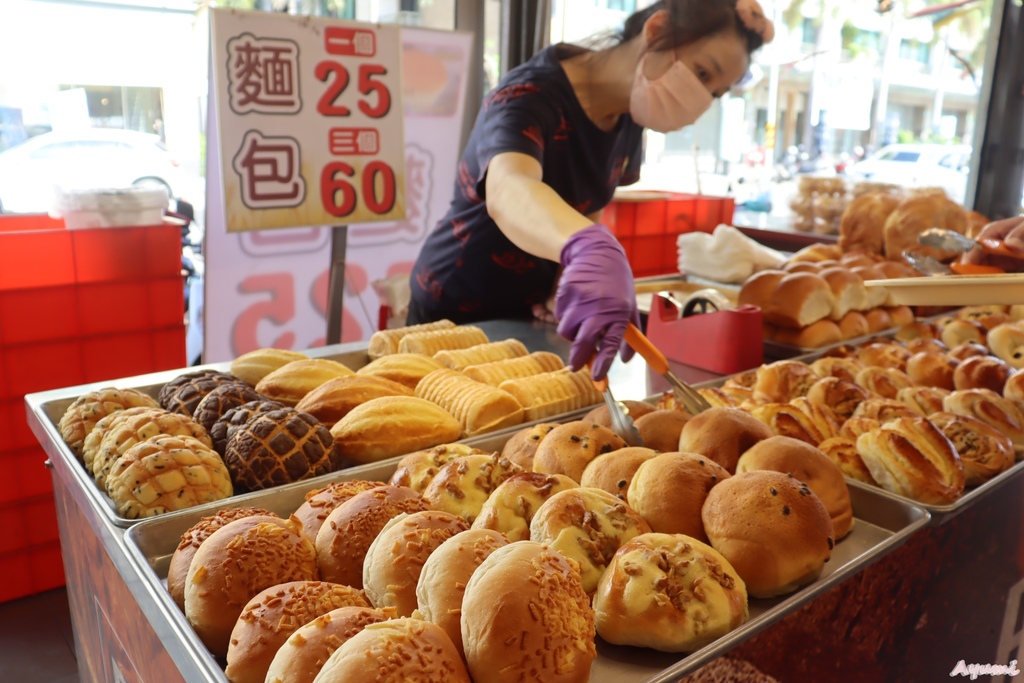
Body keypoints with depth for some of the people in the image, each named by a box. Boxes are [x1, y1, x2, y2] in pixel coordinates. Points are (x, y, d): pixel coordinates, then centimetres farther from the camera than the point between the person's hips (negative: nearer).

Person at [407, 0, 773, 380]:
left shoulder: (629, 115, -5)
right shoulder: (529, 97, -27)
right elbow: (508, 191, -47)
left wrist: (568, 278, -13)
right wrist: (590, 250, -66)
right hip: (454, 313, -6)